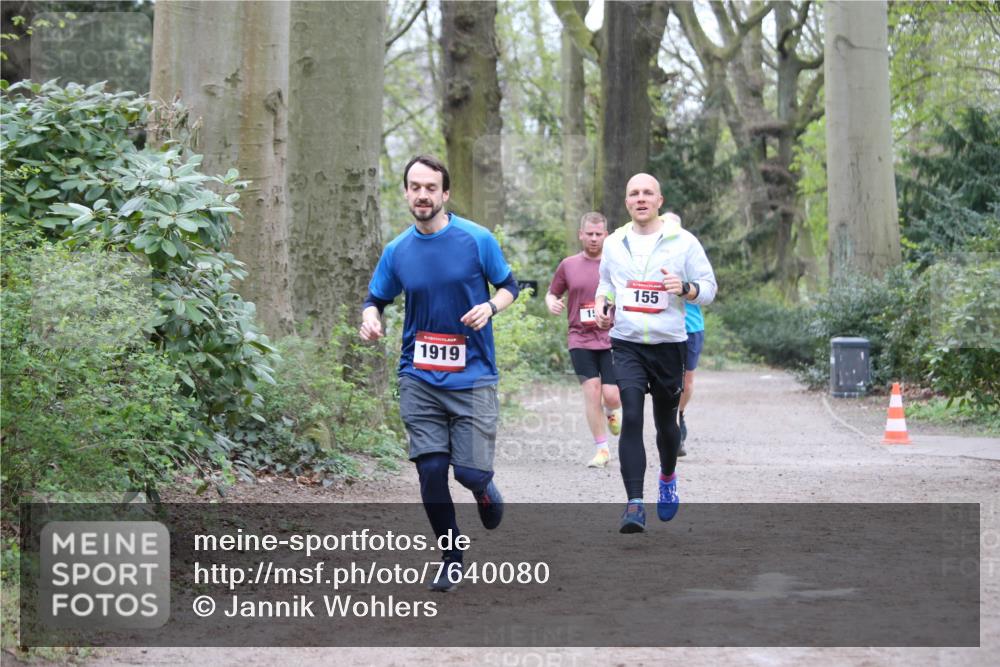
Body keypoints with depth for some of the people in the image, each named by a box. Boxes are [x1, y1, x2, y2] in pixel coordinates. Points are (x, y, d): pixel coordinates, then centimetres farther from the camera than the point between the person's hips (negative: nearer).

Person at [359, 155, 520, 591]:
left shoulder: (477, 240, -4)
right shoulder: (397, 251, 3)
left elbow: (509, 286, 6)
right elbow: (376, 298, 14)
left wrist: (490, 307, -15)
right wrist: (370, 317, -9)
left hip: (472, 376, -2)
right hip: (420, 379, 2)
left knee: (471, 472, -8)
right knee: (431, 471, -3)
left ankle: (484, 490, 31)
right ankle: (451, 559, 16)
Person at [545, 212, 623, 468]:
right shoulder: (568, 265, 7)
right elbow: (552, 293, 18)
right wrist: (552, 303, -4)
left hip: (612, 338, -1)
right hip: (581, 339, 1)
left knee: (611, 396, -9)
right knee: (591, 390, -9)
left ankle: (612, 411, 31)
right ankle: (601, 449, 2)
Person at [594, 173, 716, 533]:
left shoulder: (683, 242, -2)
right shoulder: (614, 243, 8)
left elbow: (709, 288, 1)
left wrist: (685, 288, -20)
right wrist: (601, 305, 4)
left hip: (668, 345, -1)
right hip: (627, 345, 1)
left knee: (666, 421, 12)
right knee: (631, 418, -14)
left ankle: (668, 477, 43)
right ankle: (634, 505, -17)